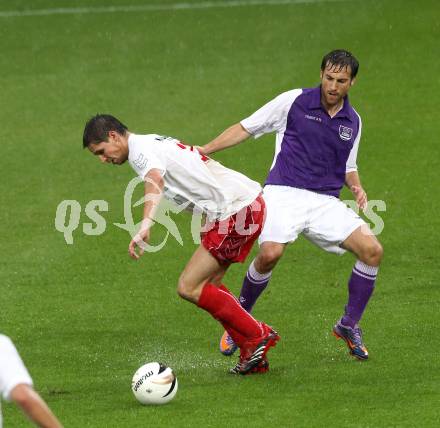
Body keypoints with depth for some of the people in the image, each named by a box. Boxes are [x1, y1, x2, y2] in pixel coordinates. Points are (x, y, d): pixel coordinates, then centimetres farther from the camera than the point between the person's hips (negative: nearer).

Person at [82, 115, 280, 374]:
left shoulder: (141, 150, -10)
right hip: (250, 202, 10)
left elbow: (155, 180, -34)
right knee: (208, 284, 14)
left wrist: (145, 226, -48)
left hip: (236, 211, -10)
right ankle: (253, 354, 13)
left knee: (189, 288, -6)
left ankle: (258, 336, 2)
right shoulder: (154, 142, 21)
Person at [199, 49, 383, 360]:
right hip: (284, 193, -4)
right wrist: (205, 149, -2)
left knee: (372, 250, -14)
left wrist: (357, 187, 4)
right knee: (270, 254, -30)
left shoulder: (353, 121, 13)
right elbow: (247, 128, 6)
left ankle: (349, 326, 7)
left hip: (326, 202, 4)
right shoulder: (295, 102, 0)